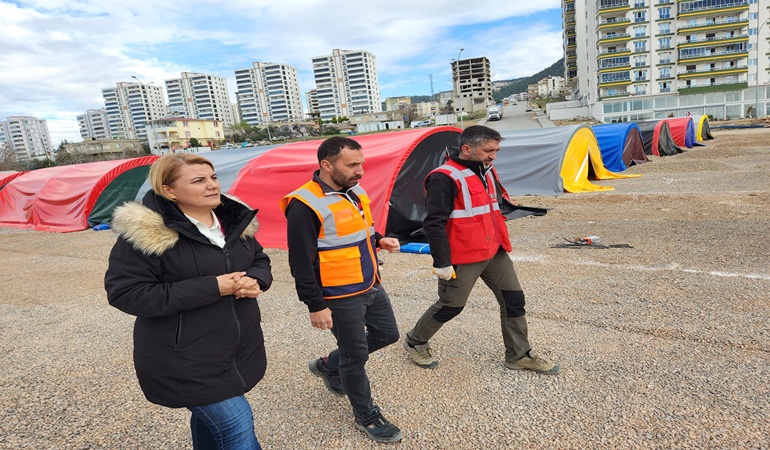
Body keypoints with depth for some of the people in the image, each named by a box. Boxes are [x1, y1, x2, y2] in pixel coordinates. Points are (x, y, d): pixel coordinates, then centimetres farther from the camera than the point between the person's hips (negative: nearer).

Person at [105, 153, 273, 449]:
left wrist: (256, 280, -13)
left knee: (211, 417, 25)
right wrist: (211, 288, -26)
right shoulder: (146, 232, -18)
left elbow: (260, 259, 13)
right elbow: (125, 293, -20)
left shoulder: (233, 218, 2)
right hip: (186, 361, -6)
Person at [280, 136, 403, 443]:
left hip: (372, 286, 9)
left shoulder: (354, 191, 4)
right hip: (341, 297, -9)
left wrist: (379, 240, 1)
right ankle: (366, 416, 31)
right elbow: (301, 263, -20)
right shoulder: (306, 205, -22)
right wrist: (316, 306, -18)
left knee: (387, 334, 21)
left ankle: (328, 366, 38)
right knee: (355, 355, 6)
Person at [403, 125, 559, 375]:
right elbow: (434, 223, -21)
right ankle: (414, 342, 28)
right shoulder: (445, 178, -19)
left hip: (495, 252, 8)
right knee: (451, 306, 5)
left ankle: (519, 356, 27)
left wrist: (500, 242, 24)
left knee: (513, 300, 10)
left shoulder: (487, 172, 10)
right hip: (463, 258, -8)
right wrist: (442, 262, -21)